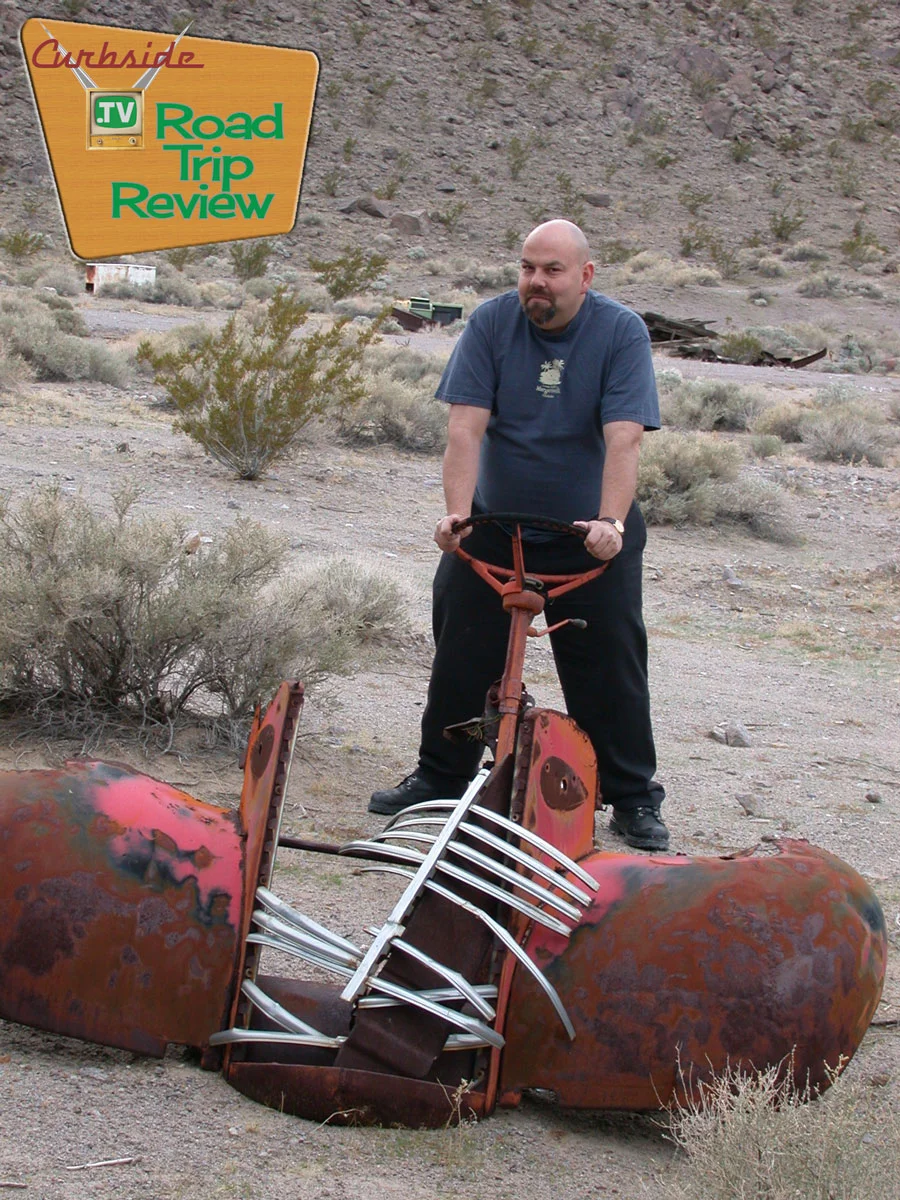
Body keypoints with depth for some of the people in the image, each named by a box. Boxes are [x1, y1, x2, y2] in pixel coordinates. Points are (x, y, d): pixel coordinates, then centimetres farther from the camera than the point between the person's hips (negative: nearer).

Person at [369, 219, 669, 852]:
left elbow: (623, 438, -21)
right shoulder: (492, 322, -7)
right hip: (494, 526, 2)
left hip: (592, 536, -2)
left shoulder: (622, 331, -12)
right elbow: (467, 426, -14)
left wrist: (610, 521, -34)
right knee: (462, 657, 7)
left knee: (611, 668, 1)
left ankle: (634, 799, 15)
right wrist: (457, 512, -26)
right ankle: (440, 778, 24)